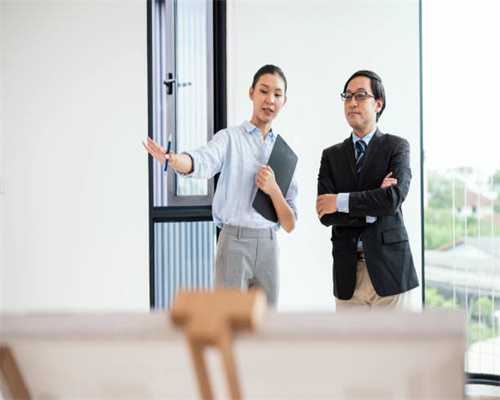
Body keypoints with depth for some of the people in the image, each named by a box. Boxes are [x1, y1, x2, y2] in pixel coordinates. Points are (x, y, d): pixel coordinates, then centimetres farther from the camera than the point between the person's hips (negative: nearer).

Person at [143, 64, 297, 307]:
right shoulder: (230, 138, -1)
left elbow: (289, 225, 9)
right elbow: (203, 162, -26)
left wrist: (273, 190, -10)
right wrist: (172, 159, -48)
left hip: (268, 247, 5)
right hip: (234, 243, -5)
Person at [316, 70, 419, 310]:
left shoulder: (397, 147, 2)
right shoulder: (331, 155, 11)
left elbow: (394, 199, -16)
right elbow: (325, 215, -1)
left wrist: (341, 201, -10)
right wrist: (372, 210, -11)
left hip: (388, 266, -3)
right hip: (347, 270, 3)